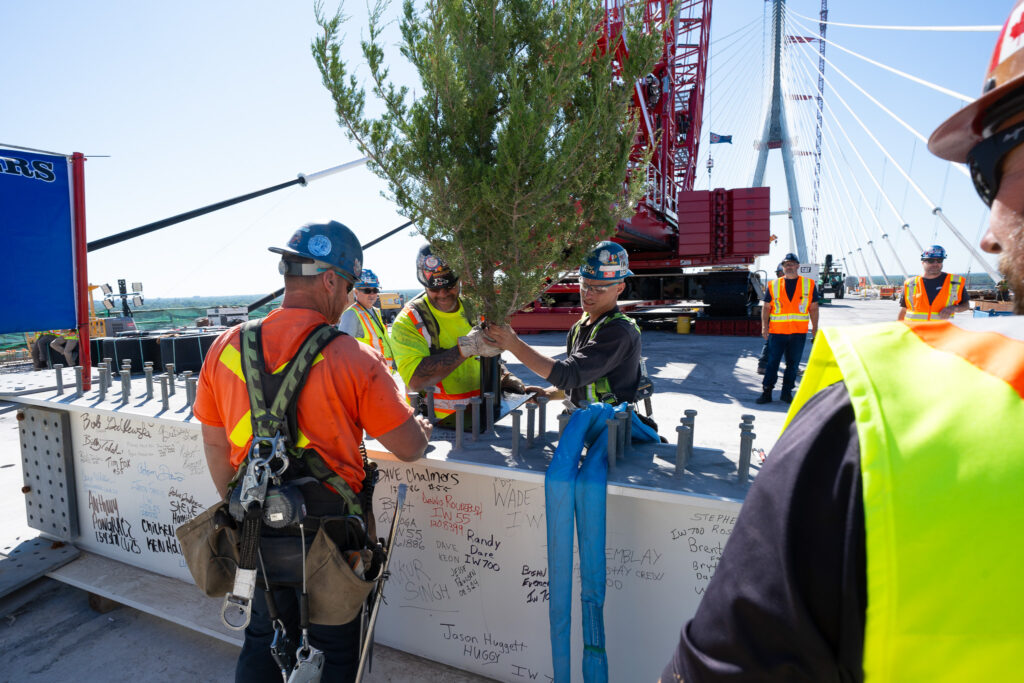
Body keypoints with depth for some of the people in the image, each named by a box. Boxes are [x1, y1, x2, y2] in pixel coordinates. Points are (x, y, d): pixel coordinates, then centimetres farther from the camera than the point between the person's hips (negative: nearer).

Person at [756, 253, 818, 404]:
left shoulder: (809, 284, 7)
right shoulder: (773, 285, 6)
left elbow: (813, 308, 10)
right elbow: (766, 307, 6)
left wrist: (815, 328, 6)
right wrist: (764, 326, -4)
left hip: (799, 332, 1)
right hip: (777, 331, -1)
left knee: (793, 364, 6)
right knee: (772, 363, -2)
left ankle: (787, 392, 17)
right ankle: (766, 392, 4)